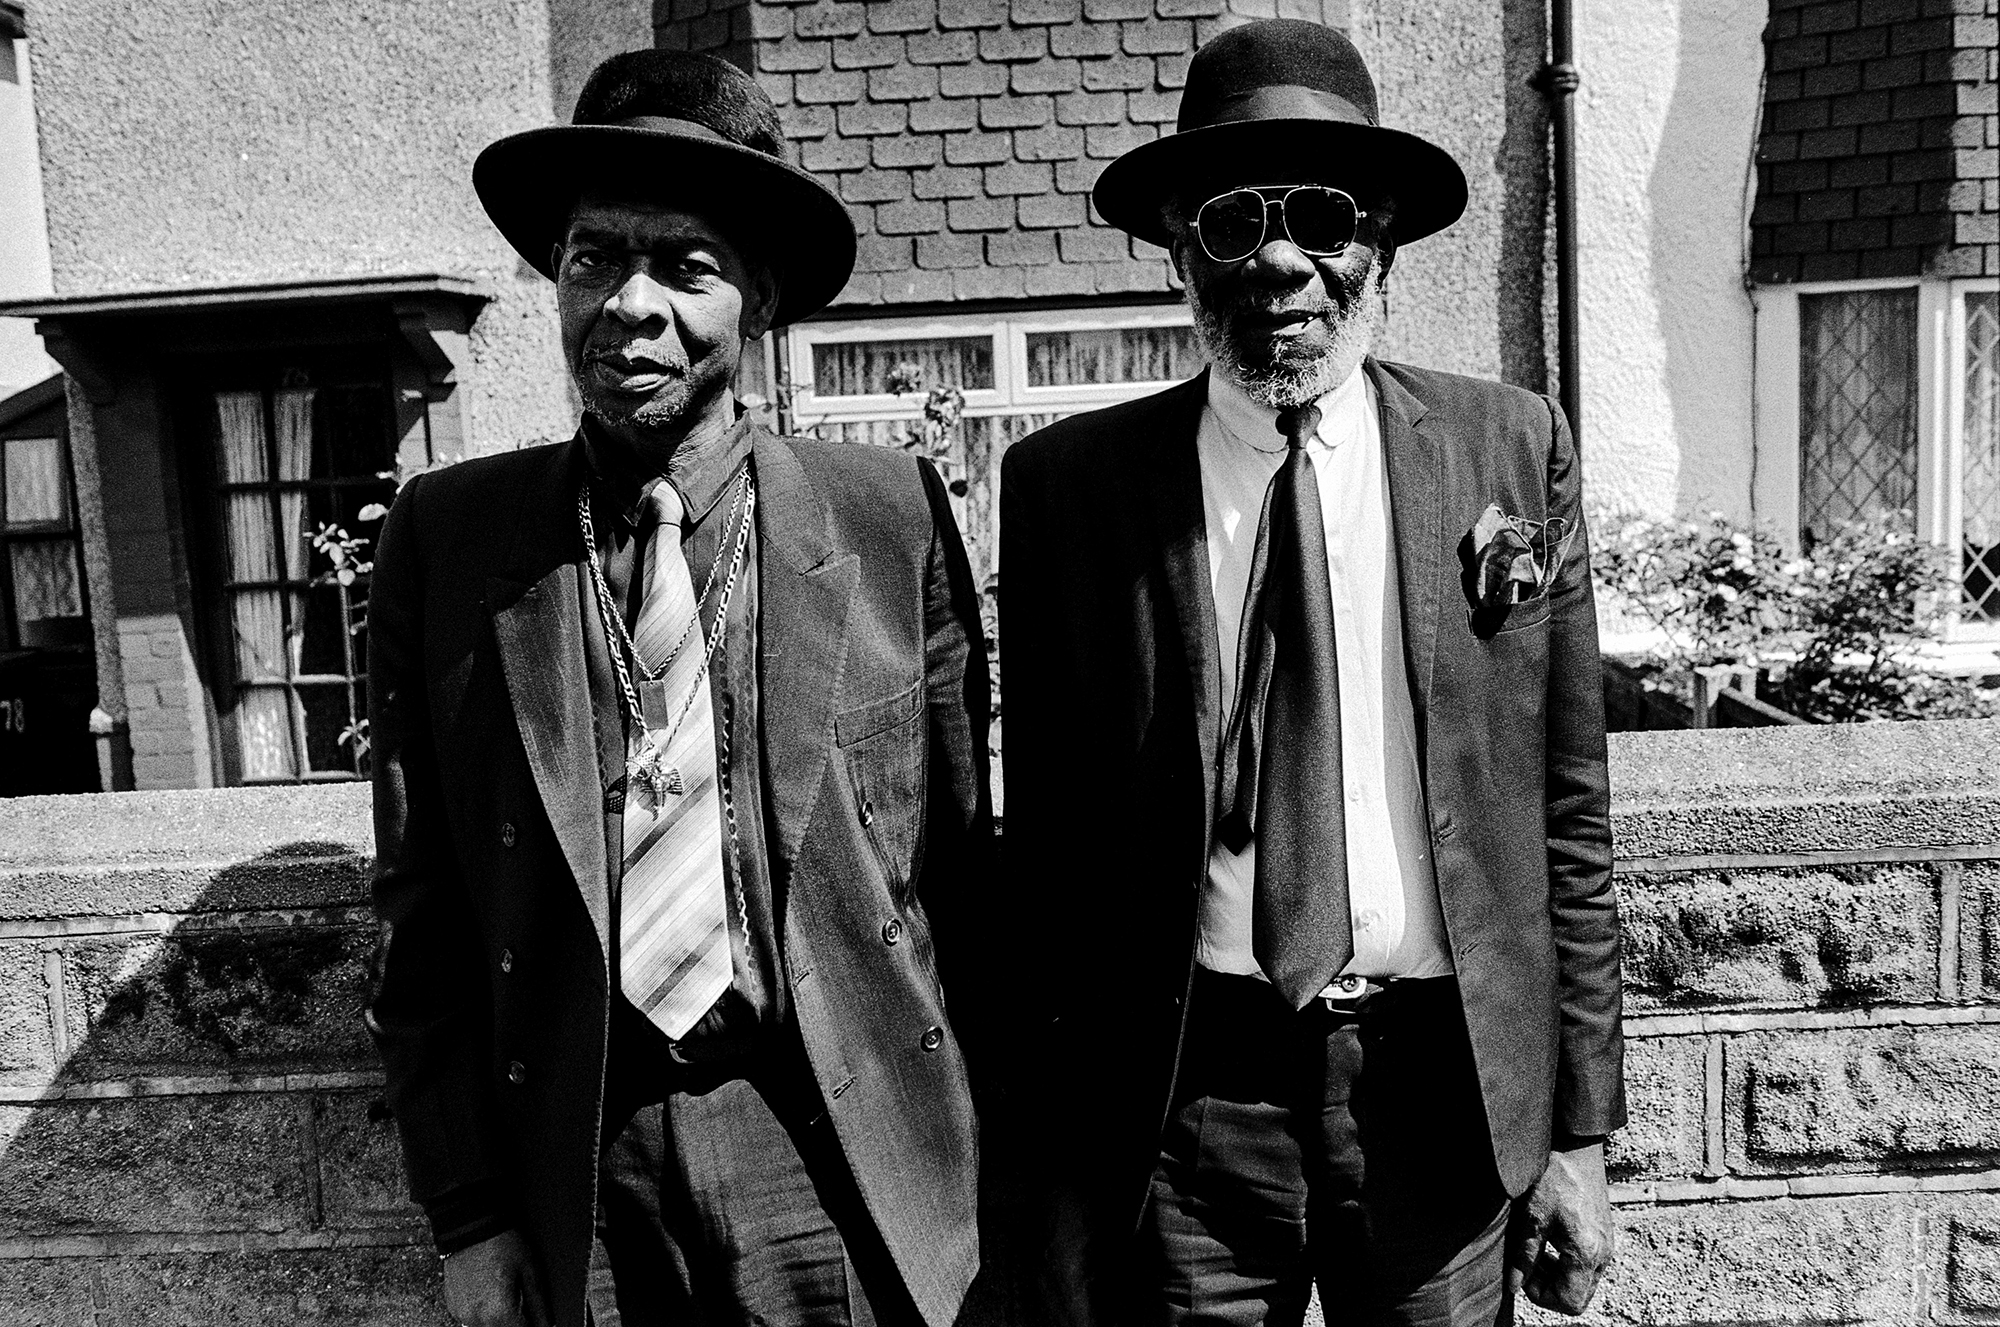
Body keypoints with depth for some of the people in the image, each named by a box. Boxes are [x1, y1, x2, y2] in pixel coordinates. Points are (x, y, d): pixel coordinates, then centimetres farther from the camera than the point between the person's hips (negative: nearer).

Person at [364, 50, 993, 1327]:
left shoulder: (891, 512, -5)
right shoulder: (445, 534, -2)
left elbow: (959, 858, 0)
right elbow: (422, 909, 0)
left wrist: (975, 1161, 3)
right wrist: (470, 1216, -1)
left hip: (838, 1159, 0)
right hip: (567, 1166, 1)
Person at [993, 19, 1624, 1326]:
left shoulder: (1514, 447, -2)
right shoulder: (1066, 480, -4)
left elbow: (1567, 816, 1)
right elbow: (1043, 839, 0)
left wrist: (1581, 1123, 2)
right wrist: (1048, 1144, 2)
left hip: (1446, 1086, 1)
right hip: (1182, 1091, 0)